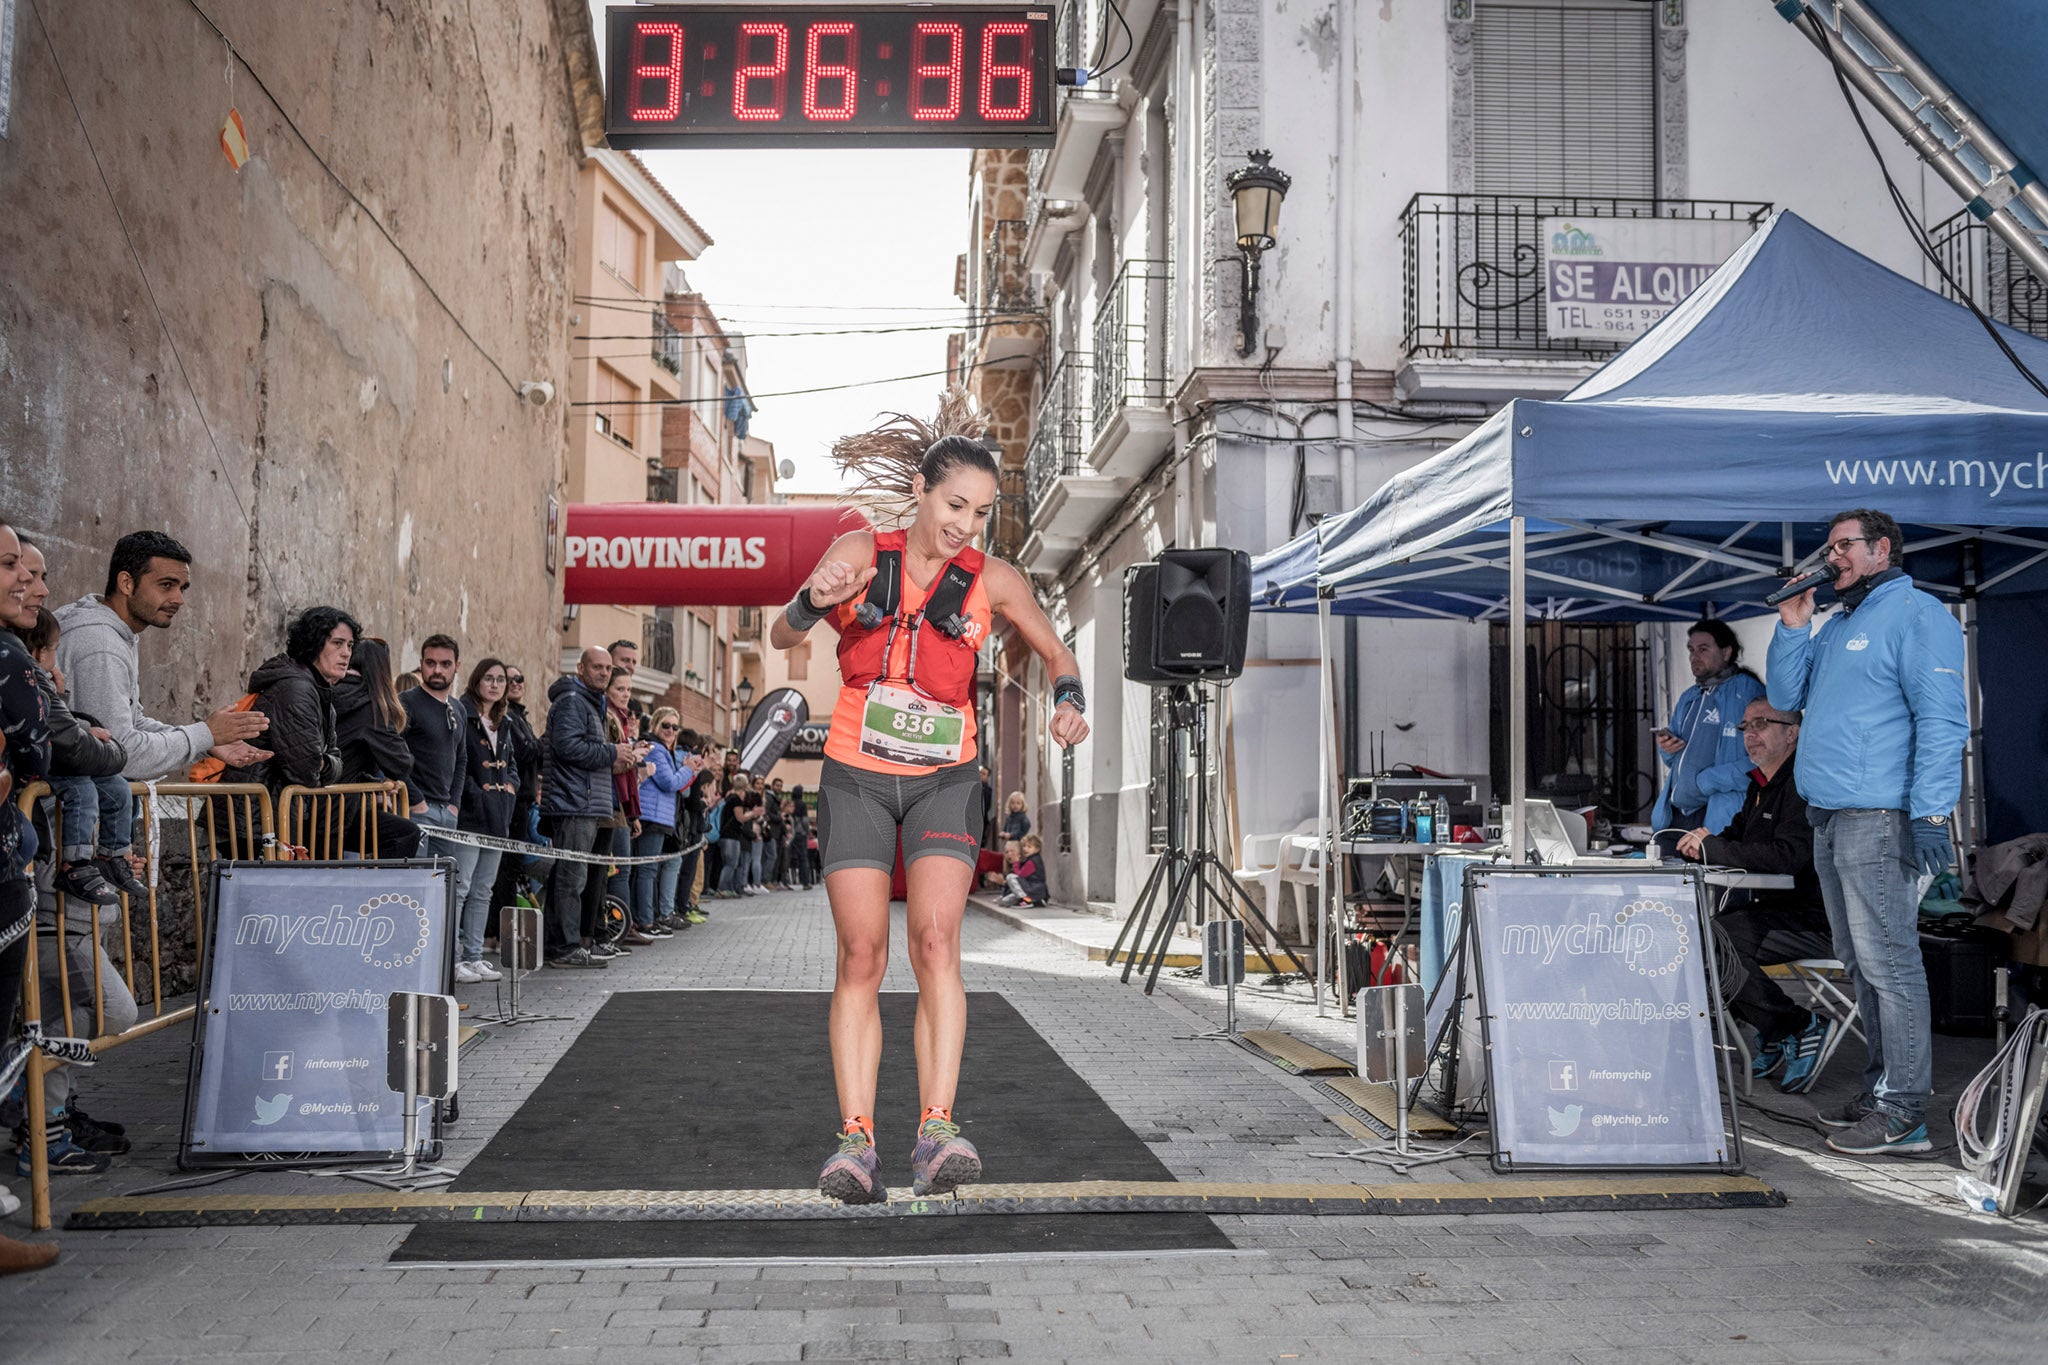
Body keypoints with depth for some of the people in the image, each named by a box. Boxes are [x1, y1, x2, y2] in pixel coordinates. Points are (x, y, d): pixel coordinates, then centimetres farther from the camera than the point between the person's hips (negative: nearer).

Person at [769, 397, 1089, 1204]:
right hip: (856, 779, 0)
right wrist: (814, 601, -28)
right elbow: (782, 639, -5)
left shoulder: (992, 582, -2)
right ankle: (856, 1140, -7)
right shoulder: (861, 551, -2)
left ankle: (937, 1133, -23)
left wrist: (1068, 700, -10)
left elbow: (1055, 652, 12)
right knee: (861, 955, -6)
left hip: (944, 781, 0)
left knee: (935, 941, -18)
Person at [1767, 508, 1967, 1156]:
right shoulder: (1835, 627, 22)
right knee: (1860, 963, 13)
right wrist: (1793, 624, 10)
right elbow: (1786, 697, 21)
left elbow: (1941, 719, -14)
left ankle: (1904, 1111, -6)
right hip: (1830, 820, 10)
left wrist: (1930, 812, -21)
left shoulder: (1916, 615, -6)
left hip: (1879, 818, -9)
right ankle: (1882, 1087, 21)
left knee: (1889, 963, -9)